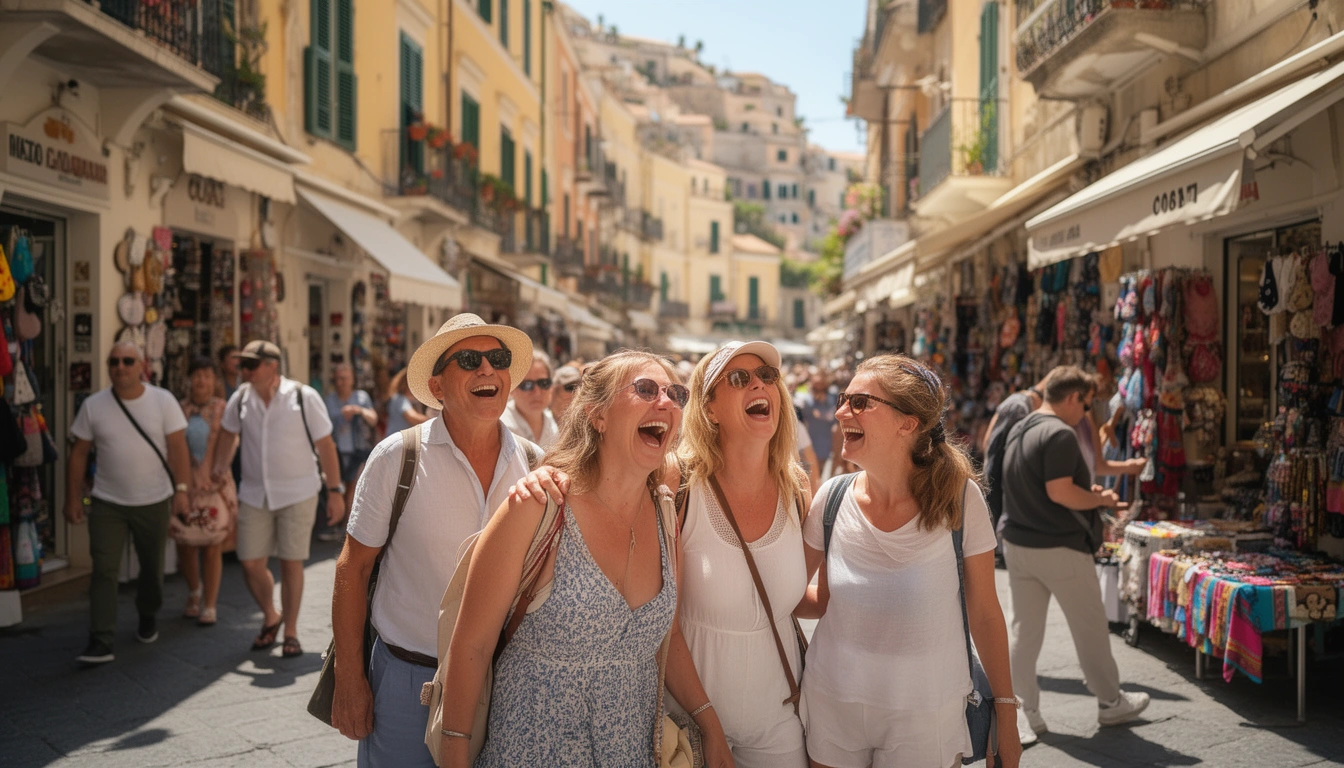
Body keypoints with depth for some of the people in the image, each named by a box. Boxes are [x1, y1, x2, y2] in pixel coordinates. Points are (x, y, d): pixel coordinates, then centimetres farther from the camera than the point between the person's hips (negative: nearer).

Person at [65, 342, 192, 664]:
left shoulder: (163, 401, -5)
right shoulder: (93, 406, -1)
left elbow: (177, 447, -7)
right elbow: (78, 454, 3)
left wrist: (181, 489, -14)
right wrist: (73, 498, 1)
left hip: (154, 501, 0)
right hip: (107, 504, 0)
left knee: (152, 568, 14)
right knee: (103, 571, -8)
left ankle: (148, 617, 39)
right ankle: (100, 642, -7)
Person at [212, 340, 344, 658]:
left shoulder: (304, 397, -9)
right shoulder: (241, 398, 2)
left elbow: (326, 446, -6)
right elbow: (229, 435, 20)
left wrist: (335, 491, -8)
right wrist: (220, 468, 6)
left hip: (298, 492, -3)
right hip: (254, 493, 4)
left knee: (291, 562, 0)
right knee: (251, 563, 2)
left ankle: (290, 632, 15)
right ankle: (270, 617, 29)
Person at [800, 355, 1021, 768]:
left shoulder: (959, 497, -12)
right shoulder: (831, 498, -6)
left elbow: (984, 613, -3)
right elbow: (824, 601, 7)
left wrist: (1006, 714, 0)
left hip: (927, 716, -2)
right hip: (833, 704, 2)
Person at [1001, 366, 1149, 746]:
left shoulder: (1019, 430, 11)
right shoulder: (1060, 434, -17)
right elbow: (1059, 492, -25)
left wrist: (1087, 491, 15)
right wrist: (1101, 499, -9)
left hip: (1017, 543, 8)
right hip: (1059, 548, -8)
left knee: (1025, 629, 8)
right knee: (1090, 627, 9)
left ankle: (1027, 713, 10)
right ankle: (1110, 702, 24)